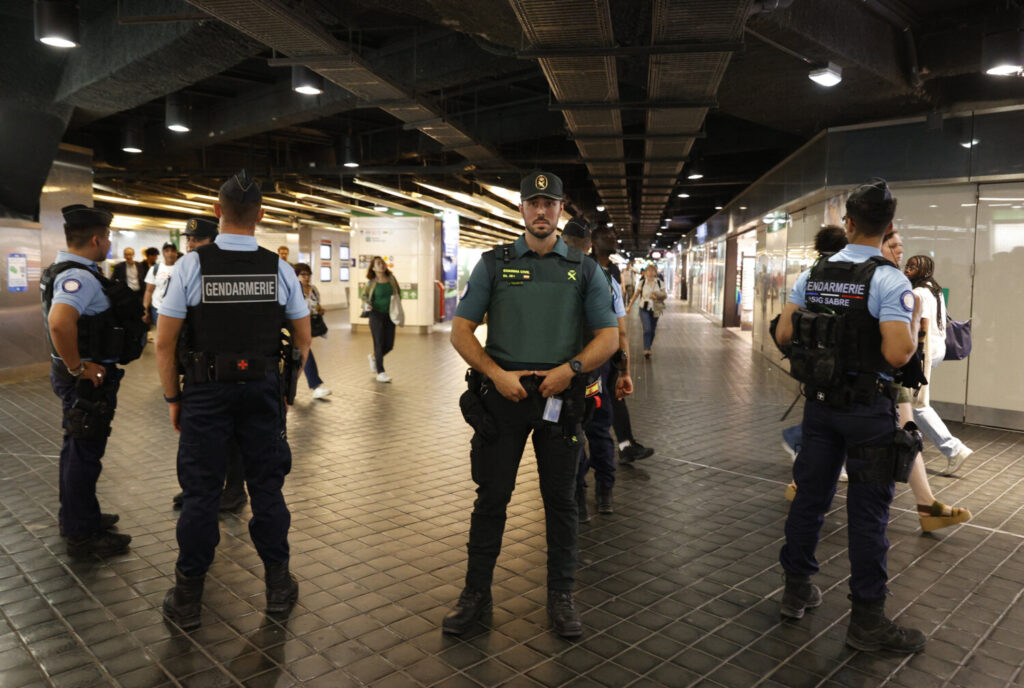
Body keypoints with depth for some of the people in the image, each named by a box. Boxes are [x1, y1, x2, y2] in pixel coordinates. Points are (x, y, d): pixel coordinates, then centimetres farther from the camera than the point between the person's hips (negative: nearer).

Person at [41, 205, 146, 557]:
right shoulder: (79, 277, -23)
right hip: (89, 380, -11)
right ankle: (83, 536, 13)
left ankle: (75, 517, 39)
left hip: (84, 377, 11)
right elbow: (59, 322, -41)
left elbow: (59, 319, 25)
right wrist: (77, 368, -28)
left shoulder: (63, 271, 10)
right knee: (85, 454, 0)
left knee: (76, 449, 22)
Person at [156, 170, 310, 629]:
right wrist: (287, 387, 13)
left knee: (201, 492, 8)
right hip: (264, 391, 2)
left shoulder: (192, 265, -8)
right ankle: (278, 586, 24)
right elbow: (303, 339, 3)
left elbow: (165, 341, -6)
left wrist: (173, 397, 5)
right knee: (267, 486, 12)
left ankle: (188, 598, 22)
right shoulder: (279, 269, -2)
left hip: (205, 394, -1)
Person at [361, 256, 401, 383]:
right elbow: (363, 295, 9)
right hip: (376, 315, -4)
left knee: (389, 345, 7)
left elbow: (398, 292, 17)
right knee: (379, 343, -3)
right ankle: (380, 372, 5)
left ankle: (374, 357, 38)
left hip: (390, 315, 4)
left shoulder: (391, 279, 2)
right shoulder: (371, 283, -5)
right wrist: (367, 303, -11)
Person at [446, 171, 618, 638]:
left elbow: (608, 337, 4)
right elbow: (461, 330, 2)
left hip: (559, 398, 1)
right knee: (491, 497, 6)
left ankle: (561, 595, 25)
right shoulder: (494, 263, 4)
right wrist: (497, 374, -11)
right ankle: (476, 592, 22)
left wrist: (570, 368, -12)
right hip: (502, 394, 0)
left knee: (560, 499, 9)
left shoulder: (585, 270, 6)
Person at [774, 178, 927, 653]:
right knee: (867, 511, 4)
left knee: (810, 495, 15)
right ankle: (867, 620, 15)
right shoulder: (888, 280, -15)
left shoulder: (813, 274, 2)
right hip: (868, 409, -5)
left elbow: (783, 335, 3)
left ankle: (797, 590, 28)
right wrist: (915, 317, -5)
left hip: (819, 402, 5)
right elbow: (898, 353, -23)